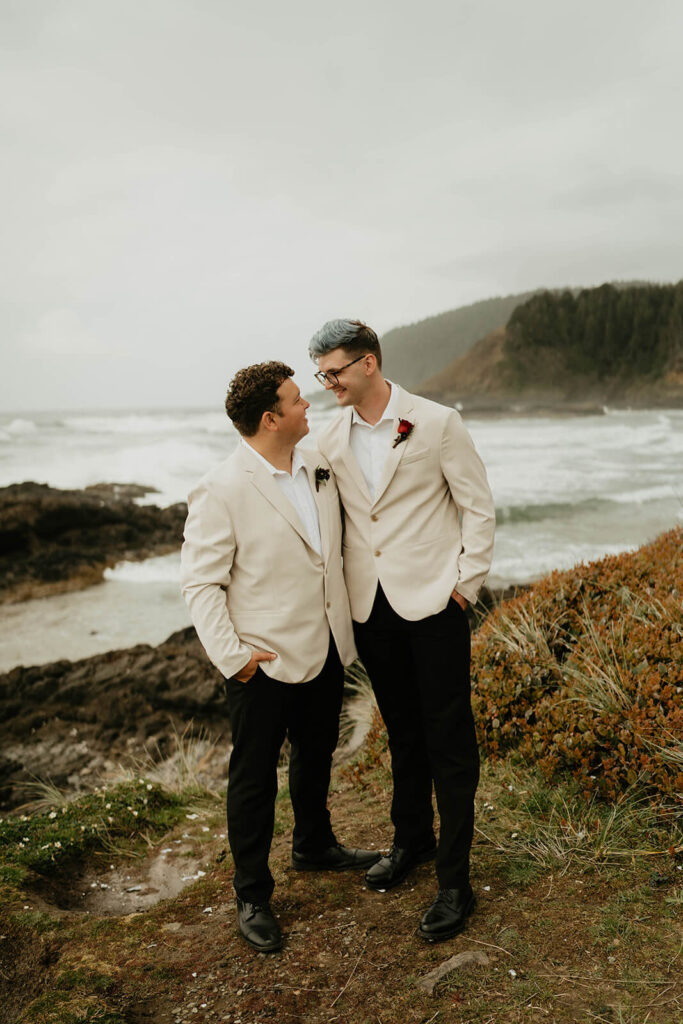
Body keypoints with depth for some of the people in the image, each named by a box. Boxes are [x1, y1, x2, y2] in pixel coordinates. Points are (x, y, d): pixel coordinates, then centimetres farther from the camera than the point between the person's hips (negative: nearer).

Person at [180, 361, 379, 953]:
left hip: (325, 652, 7)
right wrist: (230, 655, -20)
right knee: (255, 779, 9)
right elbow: (201, 582, -15)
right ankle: (252, 896, 27)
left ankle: (314, 846, 49)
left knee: (316, 757, 25)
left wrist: (347, 622, 12)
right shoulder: (222, 491, -18)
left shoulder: (317, 467, 3)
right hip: (265, 664, -7)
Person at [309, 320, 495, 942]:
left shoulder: (436, 423, -8)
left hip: (433, 600, -4)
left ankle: (454, 881, 13)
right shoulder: (331, 440, 5)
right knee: (401, 732, 18)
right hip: (371, 606, 4)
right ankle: (412, 840, 38)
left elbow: (478, 505, -3)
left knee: (448, 739, 1)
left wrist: (467, 583, -7)